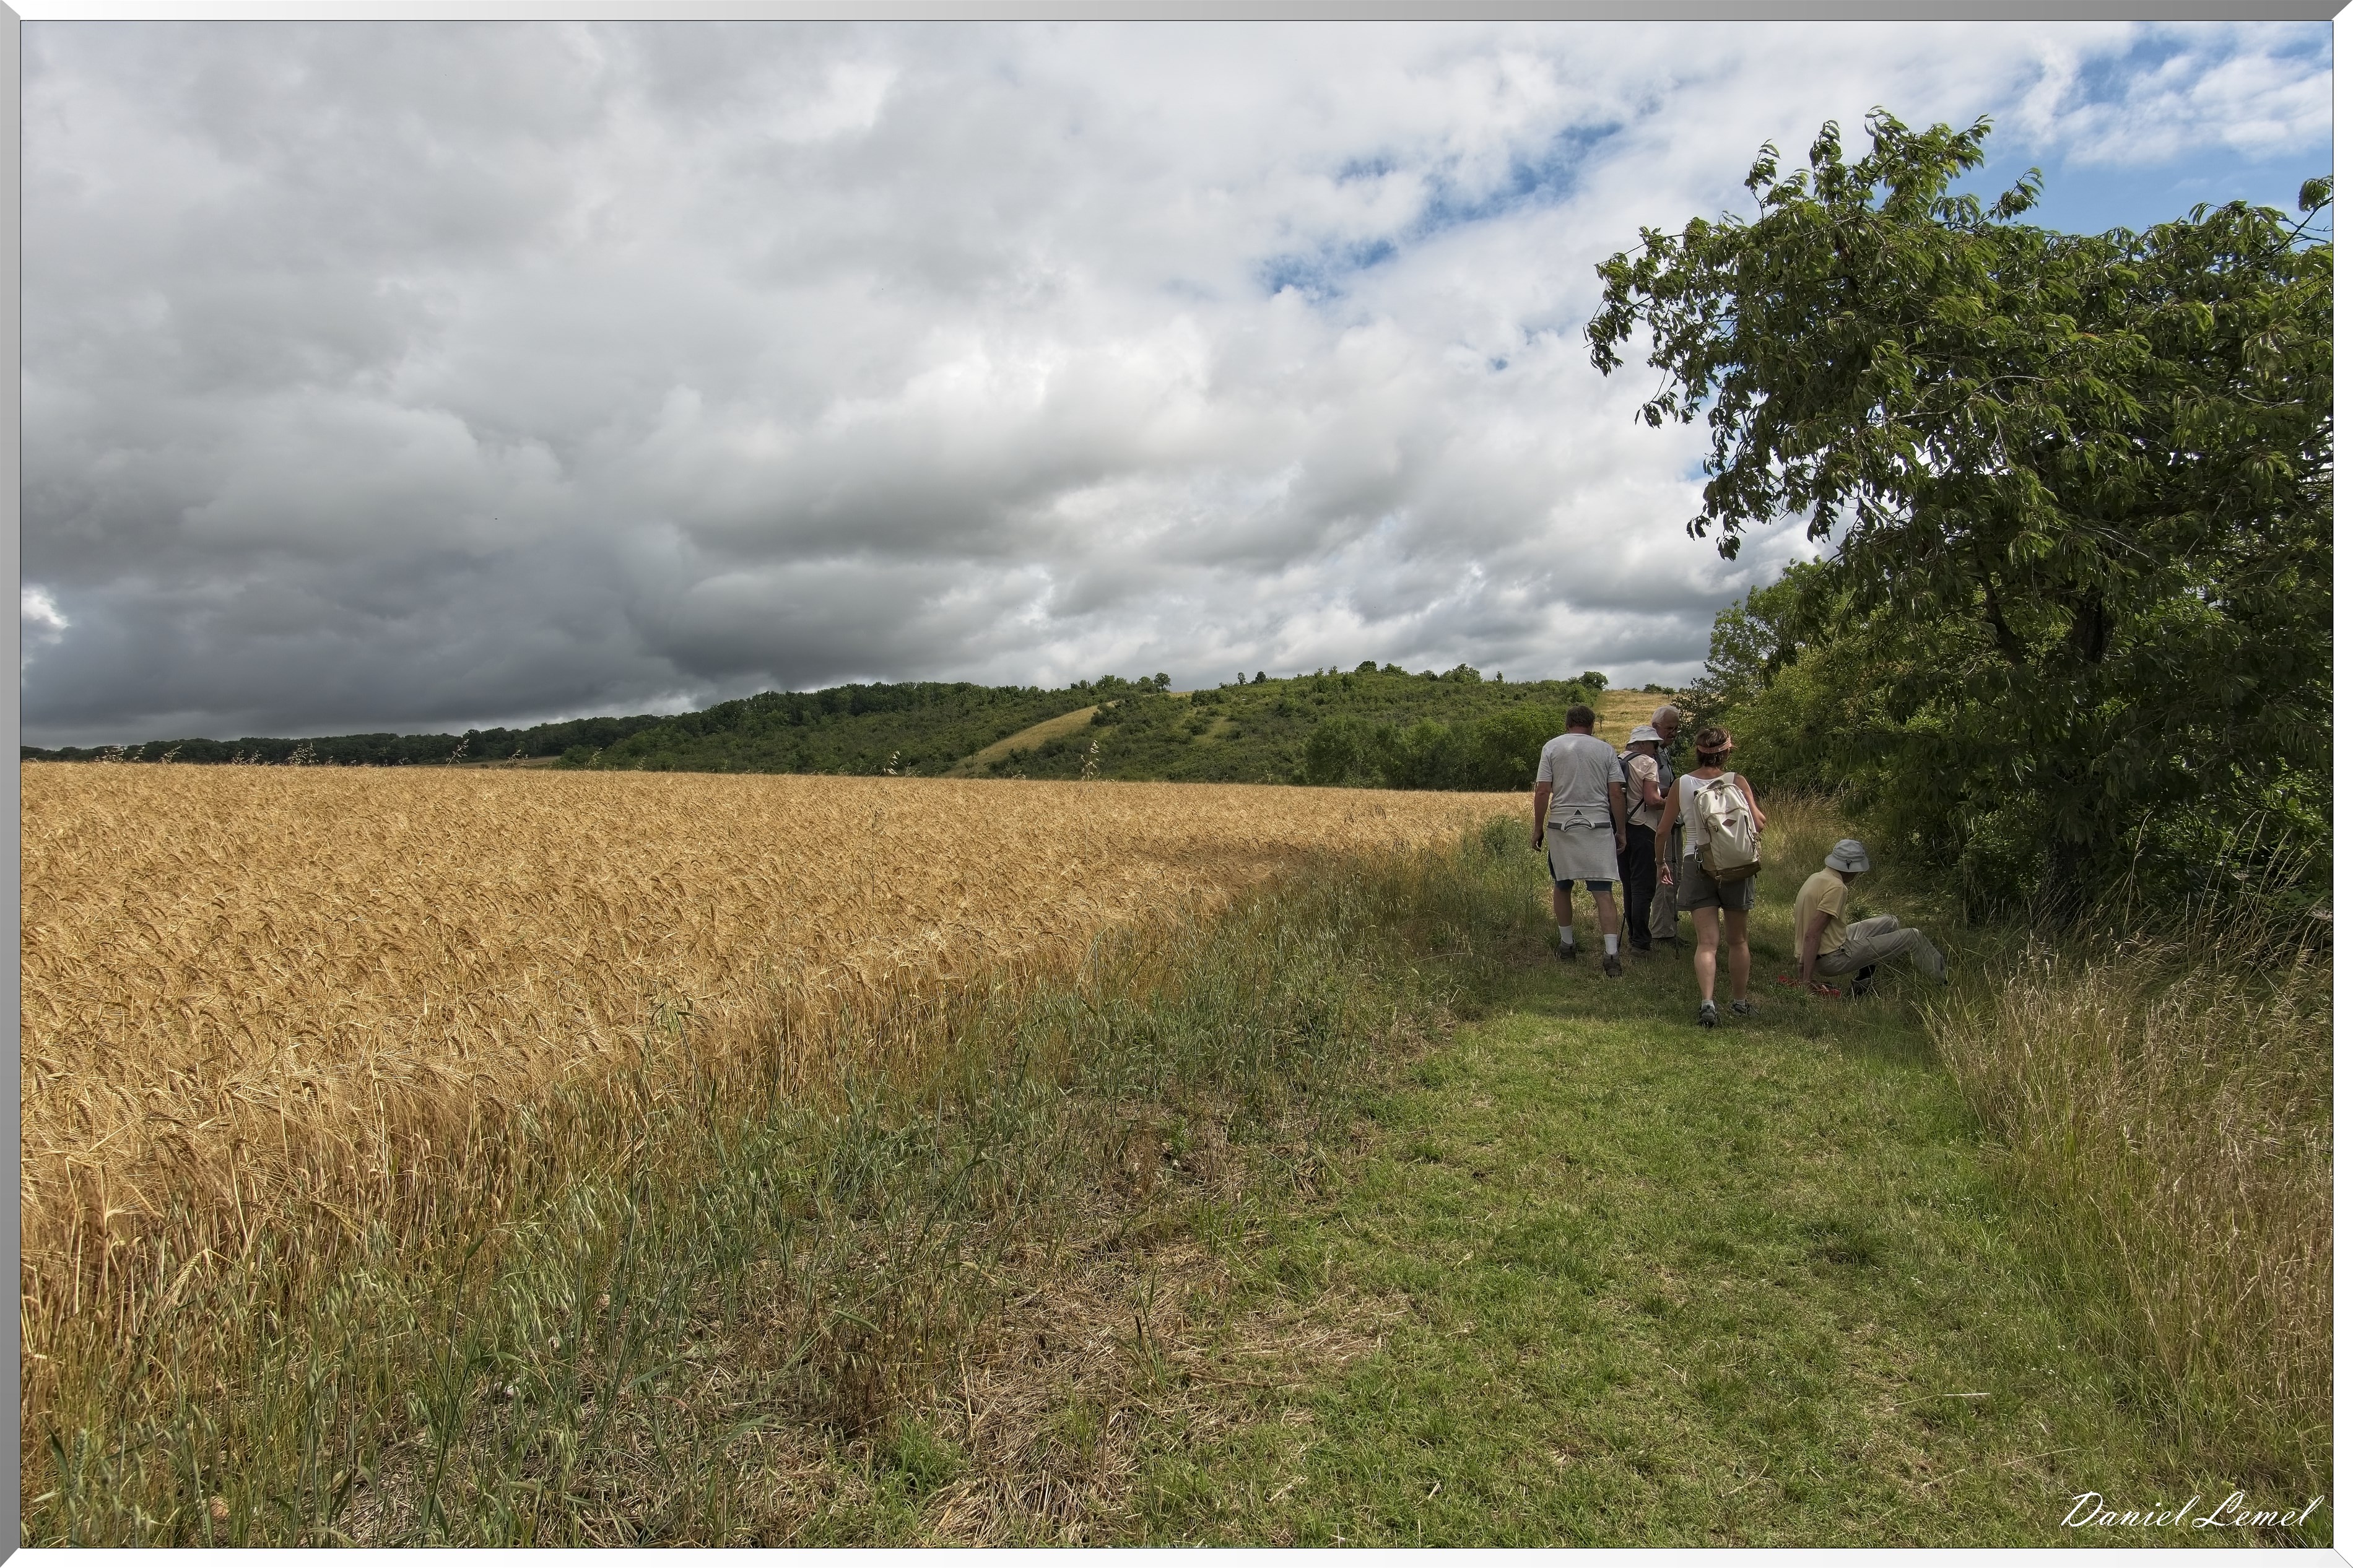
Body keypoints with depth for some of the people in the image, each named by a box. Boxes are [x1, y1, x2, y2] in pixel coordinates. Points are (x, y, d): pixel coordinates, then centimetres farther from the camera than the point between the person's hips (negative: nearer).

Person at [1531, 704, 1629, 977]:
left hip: (1561, 825, 0)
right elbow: (1617, 794, 1)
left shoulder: (1552, 747, 2)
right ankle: (1611, 953, -11)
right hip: (1598, 827, 0)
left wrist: (1538, 829, 5)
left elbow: (1542, 792, -3)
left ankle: (1567, 945, 25)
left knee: (1562, 887, 17)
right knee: (1603, 892, -2)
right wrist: (1621, 831, 9)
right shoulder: (1606, 750, 4)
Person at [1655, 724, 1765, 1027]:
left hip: (1697, 864, 0)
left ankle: (1707, 1001, -20)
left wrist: (1661, 863, 17)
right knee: (1737, 940, 16)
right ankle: (1740, 1001, 30)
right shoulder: (1737, 781, -7)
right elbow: (1759, 823, -13)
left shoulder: (1681, 785, -2)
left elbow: (1663, 831, 2)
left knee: (1706, 941, -1)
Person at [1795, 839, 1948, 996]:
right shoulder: (1836, 887, -22)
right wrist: (1806, 980, -28)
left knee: (1889, 922, 24)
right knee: (1912, 937, 2)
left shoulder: (1817, 878, 8)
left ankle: (1863, 982, 25)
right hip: (1833, 958, -9)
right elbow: (1812, 934, -28)